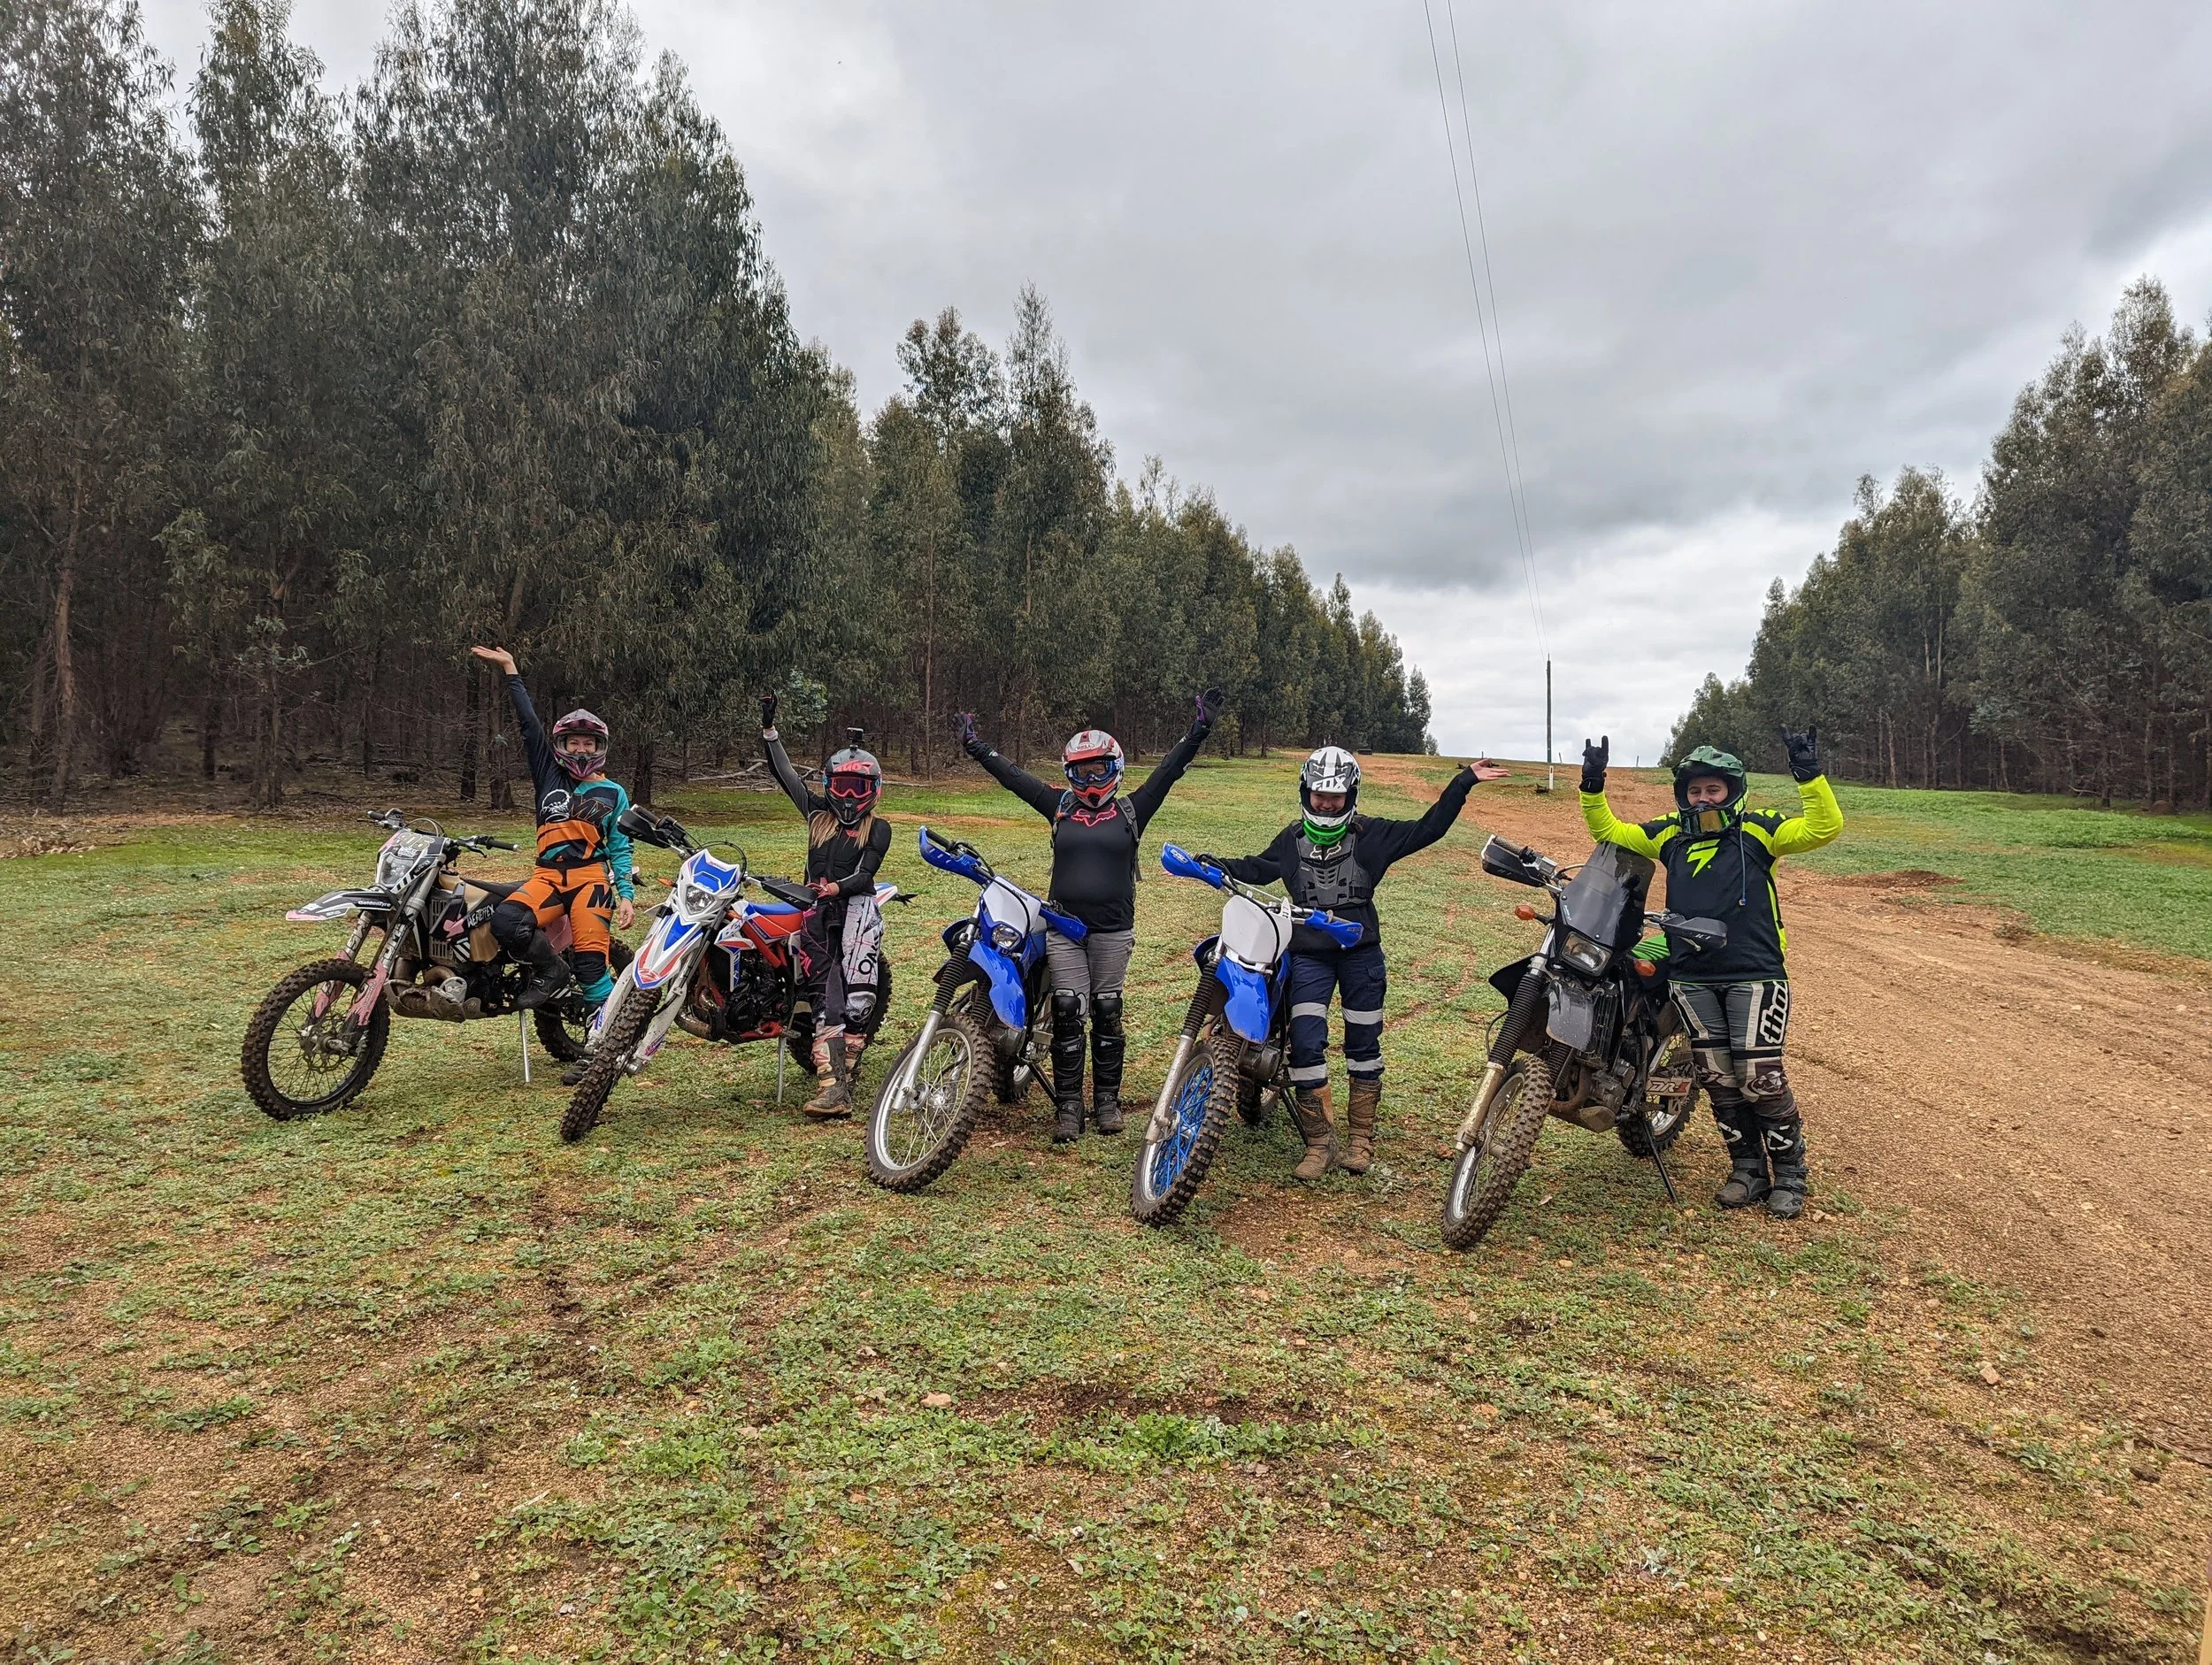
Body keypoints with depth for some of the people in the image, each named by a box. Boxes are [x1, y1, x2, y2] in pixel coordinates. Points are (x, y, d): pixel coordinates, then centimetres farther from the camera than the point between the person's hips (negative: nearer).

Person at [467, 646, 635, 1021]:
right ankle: (551, 970, -2)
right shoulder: (549, 775, 16)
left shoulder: (613, 793, 13)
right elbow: (528, 723, 13)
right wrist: (510, 670, 11)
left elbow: (619, 848, 10)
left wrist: (625, 895, -1)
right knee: (505, 920, -27)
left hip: (592, 878, -2)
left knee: (591, 960, -17)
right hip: (547, 876, 2)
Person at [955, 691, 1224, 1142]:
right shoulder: (1059, 806, 9)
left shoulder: (1131, 810, 5)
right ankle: (1067, 1106, 5)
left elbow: (1170, 769, 0)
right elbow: (1012, 775, 11)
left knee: (1107, 1013, 8)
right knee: (1067, 1015, -1)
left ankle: (1107, 1100, 19)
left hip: (1113, 929, -1)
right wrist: (973, 746, 12)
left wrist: (1198, 730, -7)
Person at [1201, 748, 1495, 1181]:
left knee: (1363, 1044, 7)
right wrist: (1217, 865, 6)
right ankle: (1319, 1144, 0)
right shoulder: (1292, 839, 9)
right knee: (1306, 1043, -10)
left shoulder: (1372, 834, 1)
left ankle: (1361, 1138, 19)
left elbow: (1427, 830, 1)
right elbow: (1258, 869, 22)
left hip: (1362, 951, -1)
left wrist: (1461, 784, -5)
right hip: (1309, 954, 1)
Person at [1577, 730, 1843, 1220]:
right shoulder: (1670, 834, 11)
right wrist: (1593, 788, 4)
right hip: (1691, 978, 4)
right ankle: (1747, 1169, 24)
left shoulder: (1757, 829, 1)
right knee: (1719, 1081, 10)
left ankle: (1789, 1175, 12)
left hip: (1754, 976, -4)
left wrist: (1809, 775, -19)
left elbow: (1824, 828, -9)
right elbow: (1610, 833, 17)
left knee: (1761, 1078, -5)